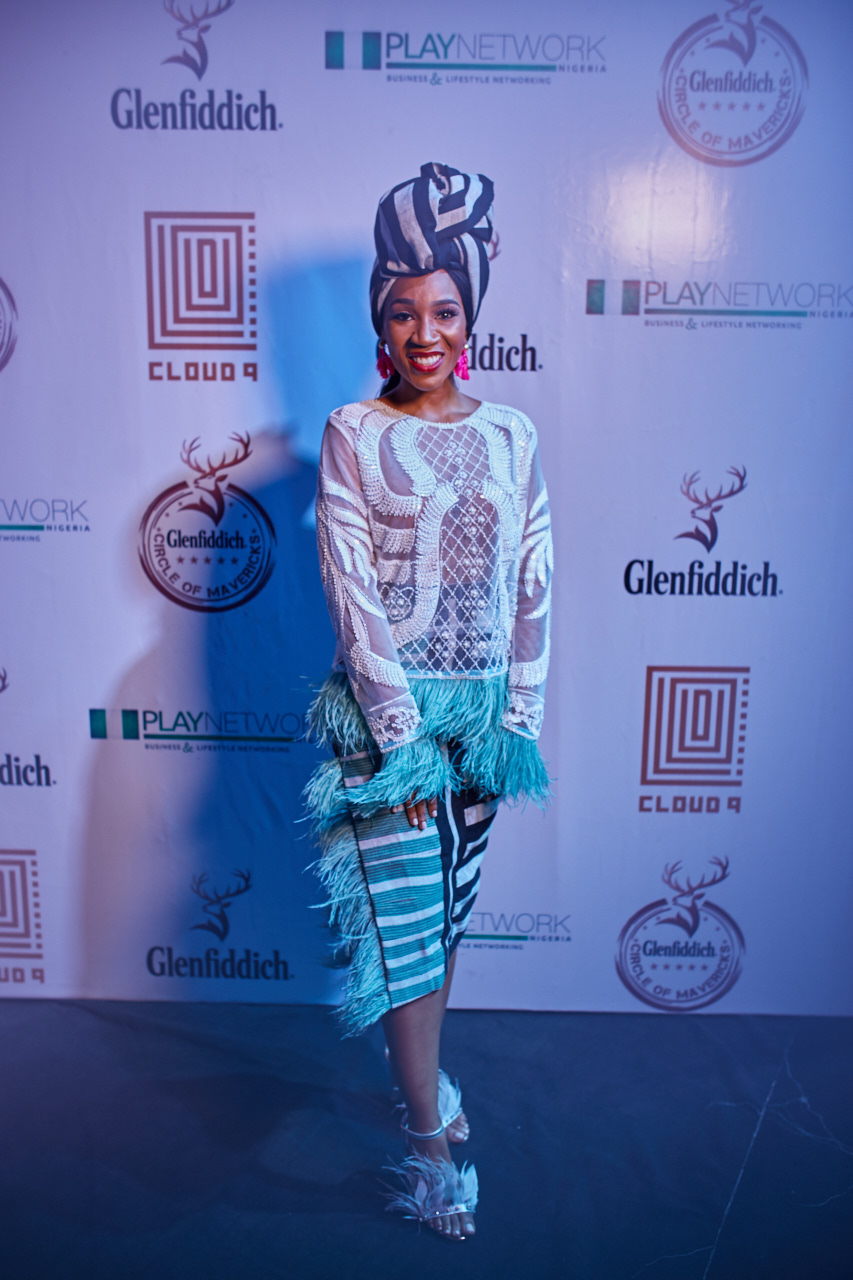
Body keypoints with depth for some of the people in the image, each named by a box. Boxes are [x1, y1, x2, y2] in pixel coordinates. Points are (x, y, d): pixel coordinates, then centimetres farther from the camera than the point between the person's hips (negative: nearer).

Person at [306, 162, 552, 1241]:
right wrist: (402, 732, -14)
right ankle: (431, 1145, 17)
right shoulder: (352, 435, -5)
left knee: (446, 912, 17)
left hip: (484, 703, 4)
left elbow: (533, 584, 3)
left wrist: (514, 723, -1)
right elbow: (351, 590, -11)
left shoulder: (512, 435, 5)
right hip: (387, 704, -3)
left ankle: (421, 1075, 41)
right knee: (406, 924, 0)